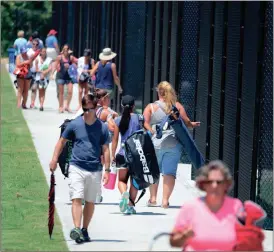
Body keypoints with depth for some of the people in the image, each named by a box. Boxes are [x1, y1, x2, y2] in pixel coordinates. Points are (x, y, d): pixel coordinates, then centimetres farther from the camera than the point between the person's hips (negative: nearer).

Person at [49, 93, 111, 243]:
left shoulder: (102, 127, 1)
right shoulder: (74, 124, 1)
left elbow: (105, 149, 2)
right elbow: (62, 141, 11)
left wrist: (107, 170, -2)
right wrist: (54, 160, 5)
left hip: (95, 170, 1)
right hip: (76, 167, -1)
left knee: (90, 201, 9)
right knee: (76, 199, -13)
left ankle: (84, 230, 20)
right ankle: (77, 229, -22)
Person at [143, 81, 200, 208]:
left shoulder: (151, 107, 4)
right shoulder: (177, 106, 6)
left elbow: (145, 124, -8)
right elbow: (186, 122, 8)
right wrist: (192, 124, 27)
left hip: (155, 143, 0)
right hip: (174, 144, 0)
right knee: (170, 172, 0)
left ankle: (153, 198, 18)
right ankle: (165, 200, -8)